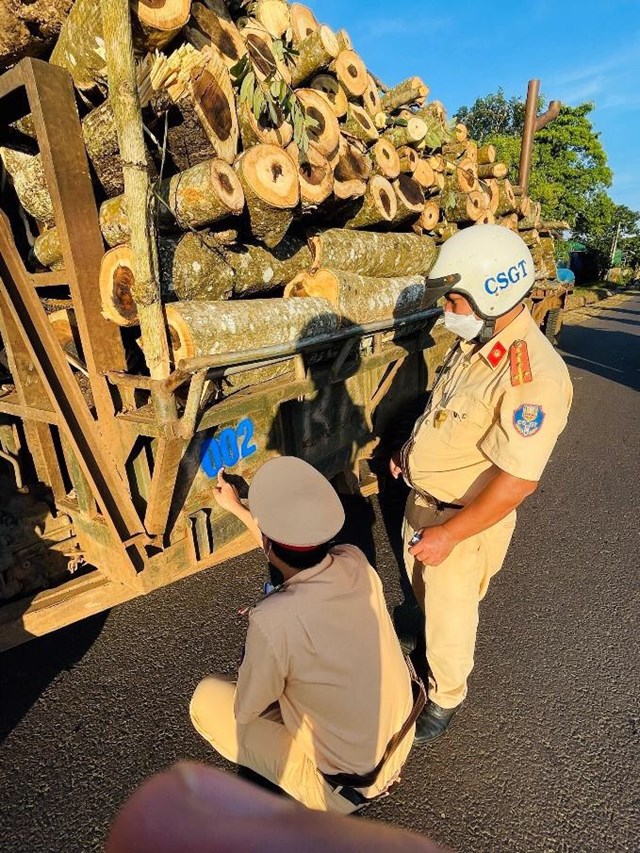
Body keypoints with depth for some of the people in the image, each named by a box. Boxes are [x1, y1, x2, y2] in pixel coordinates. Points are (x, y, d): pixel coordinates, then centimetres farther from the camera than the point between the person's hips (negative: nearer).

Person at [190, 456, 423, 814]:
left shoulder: (273, 620, -36)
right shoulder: (356, 562, -19)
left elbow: (245, 710, -15)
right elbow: (294, 548, 4)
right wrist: (237, 508, 15)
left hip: (341, 789, -5)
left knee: (208, 698, 3)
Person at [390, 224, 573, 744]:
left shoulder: (533, 376, -31)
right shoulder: (475, 340, -4)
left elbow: (518, 481, -30)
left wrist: (449, 534, -24)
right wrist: (413, 449, 11)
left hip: (467, 520, -7)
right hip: (425, 499, 8)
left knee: (450, 618, 16)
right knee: (423, 585, 31)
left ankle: (446, 697, 45)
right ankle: (431, 630, 63)